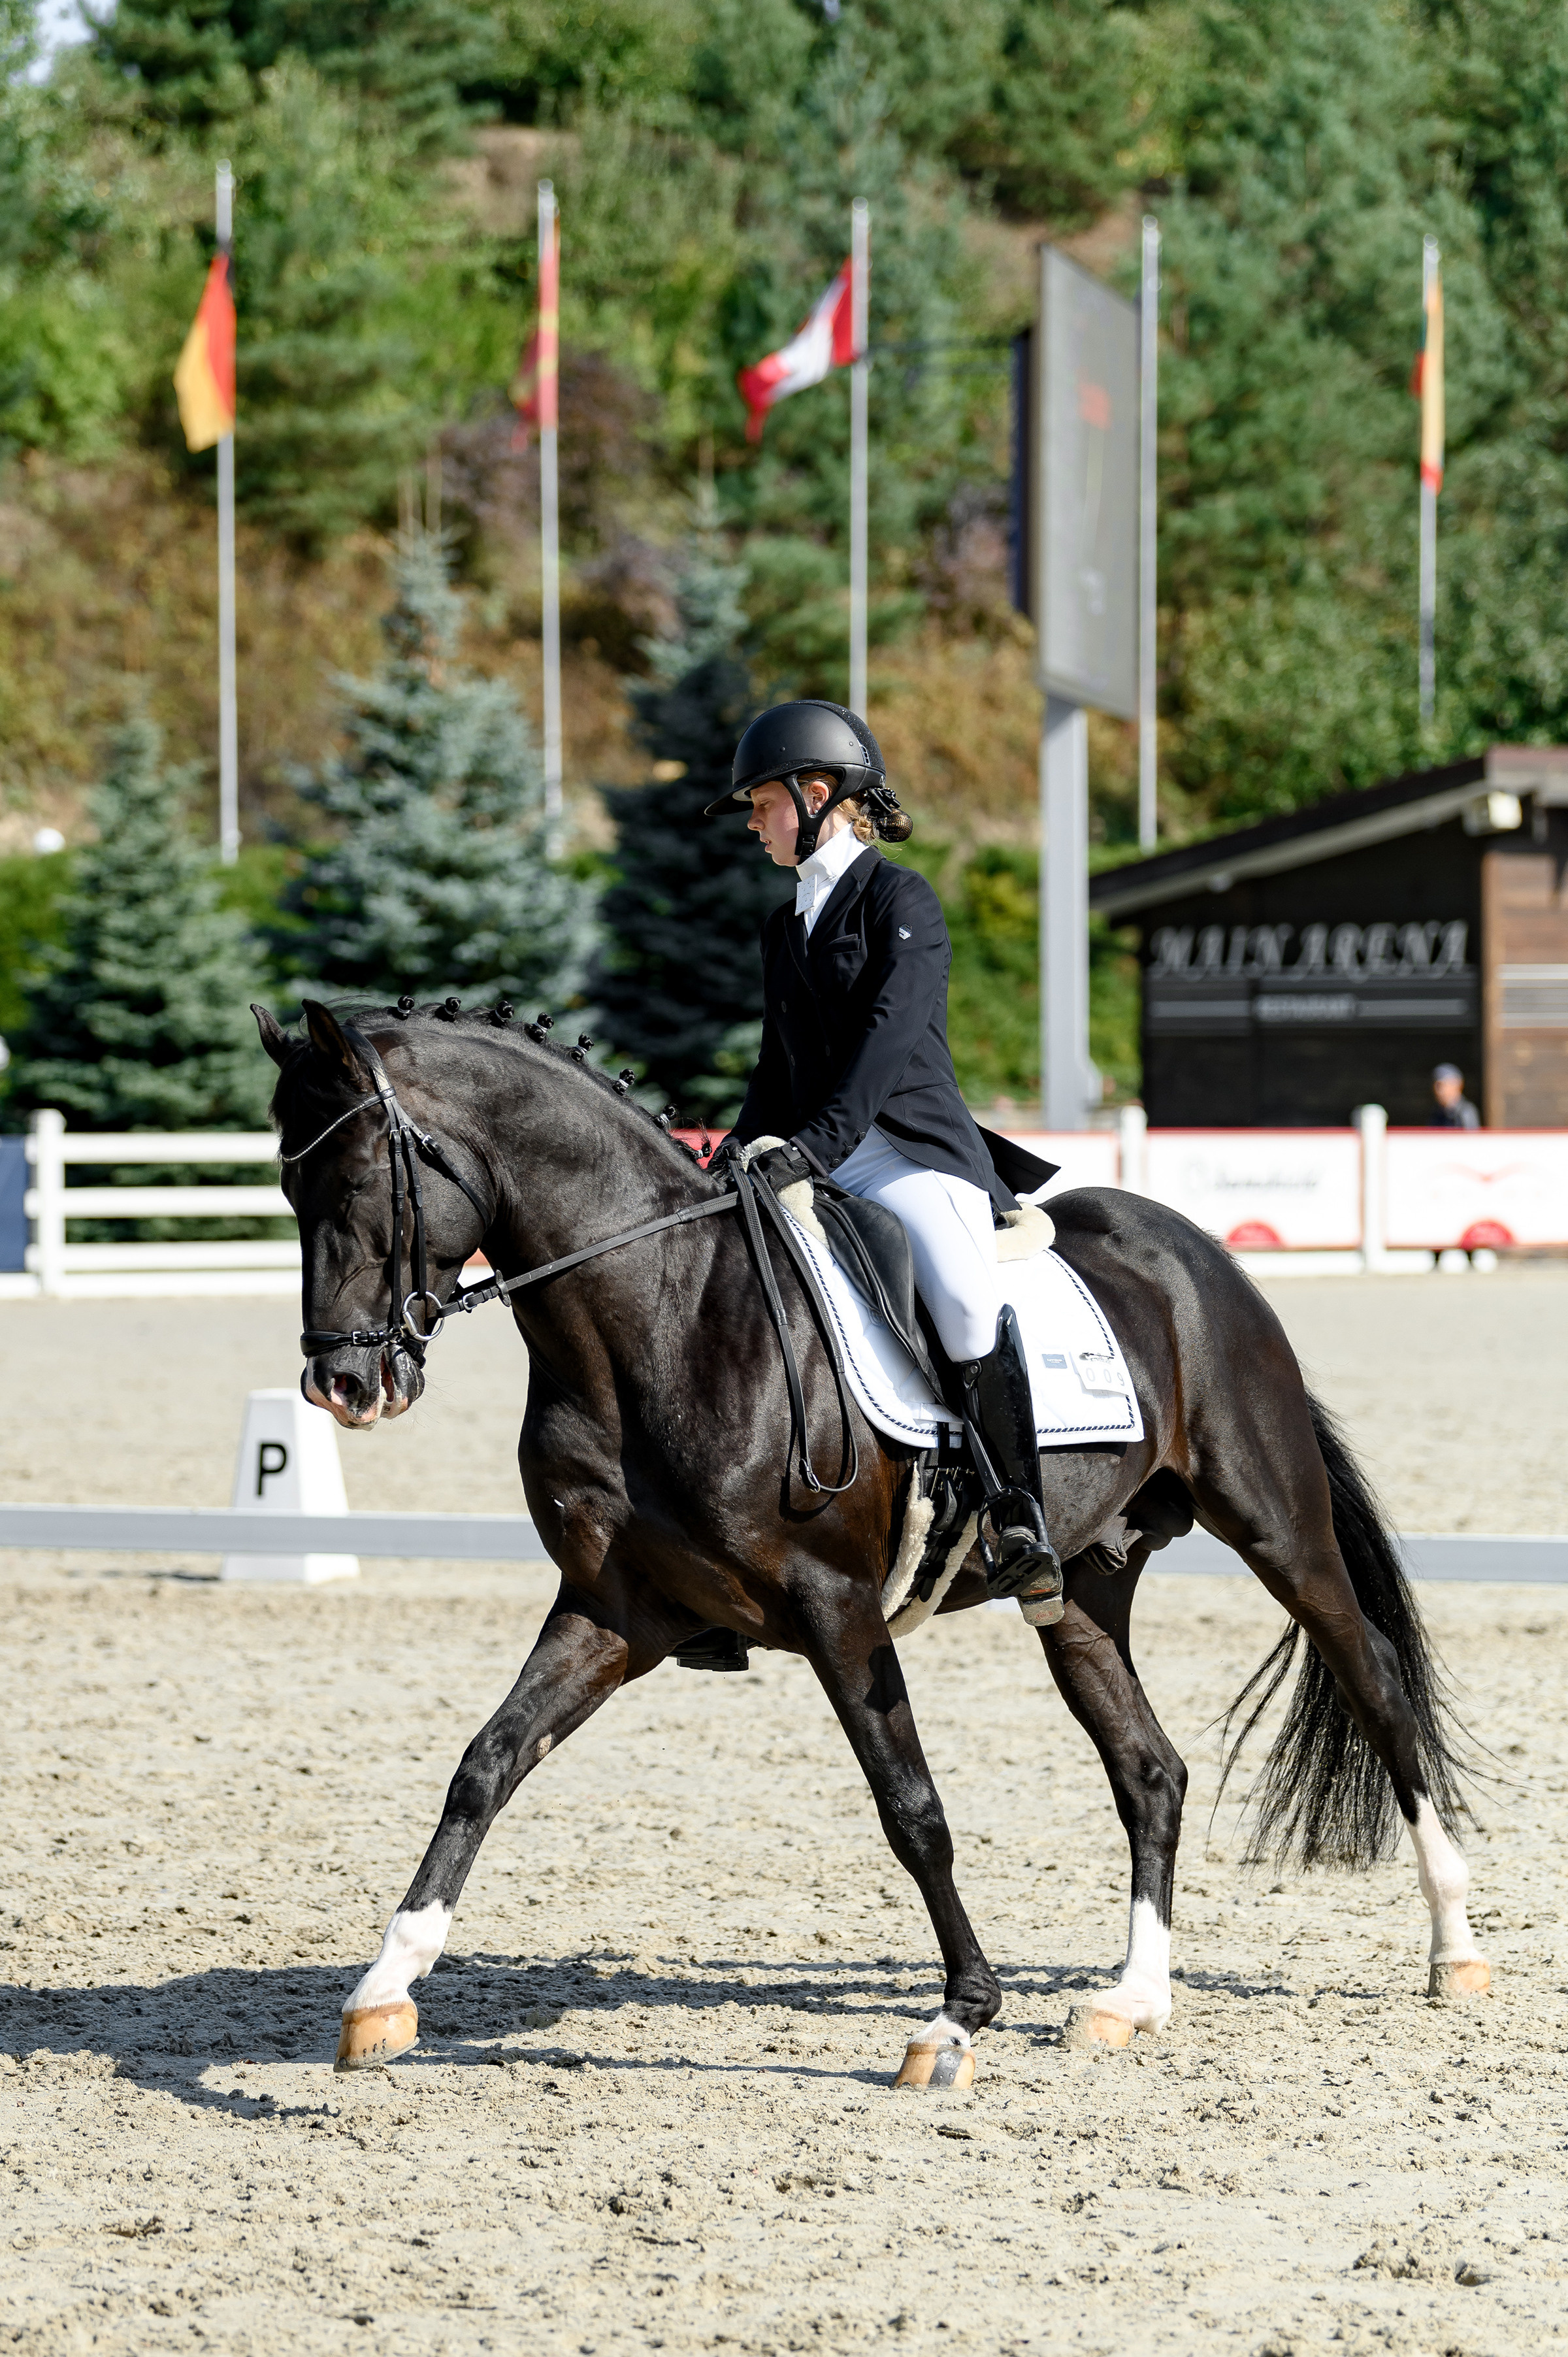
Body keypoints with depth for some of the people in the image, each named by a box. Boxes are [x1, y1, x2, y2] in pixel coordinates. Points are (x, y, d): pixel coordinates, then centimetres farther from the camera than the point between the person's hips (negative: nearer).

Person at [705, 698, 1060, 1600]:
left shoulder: (901, 899, -3)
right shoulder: (787, 927, 21)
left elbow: (888, 1036, -17)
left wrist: (813, 1144, -27)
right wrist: (743, 1161, 8)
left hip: (915, 1153, -8)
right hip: (818, 1166, 8)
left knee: (968, 1305, -33)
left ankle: (1022, 1521, -26)